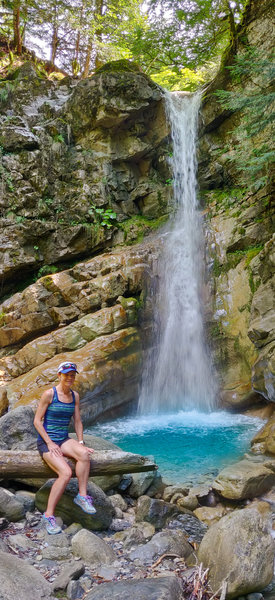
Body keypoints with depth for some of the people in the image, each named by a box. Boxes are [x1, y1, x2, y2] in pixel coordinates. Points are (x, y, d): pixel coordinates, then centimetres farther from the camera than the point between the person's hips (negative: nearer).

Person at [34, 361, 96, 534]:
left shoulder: (75, 396, 8)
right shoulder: (49, 394, -9)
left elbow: (78, 421, 14)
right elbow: (37, 421, -9)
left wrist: (81, 443, 3)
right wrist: (50, 443, -15)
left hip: (64, 440, 5)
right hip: (46, 441, -5)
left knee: (84, 454, -28)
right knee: (66, 472, -27)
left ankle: (82, 496, -17)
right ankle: (49, 514, -14)